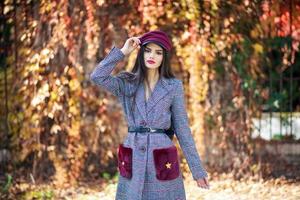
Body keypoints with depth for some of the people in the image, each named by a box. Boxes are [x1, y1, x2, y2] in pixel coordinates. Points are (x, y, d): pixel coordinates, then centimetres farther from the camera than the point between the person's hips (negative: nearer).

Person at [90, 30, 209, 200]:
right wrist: (123, 52, -6)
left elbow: (182, 129, 3)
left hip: (162, 161, -1)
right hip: (133, 161, 2)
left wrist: (197, 170, 0)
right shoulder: (127, 83, 5)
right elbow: (97, 76, -13)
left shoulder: (174, 86, 1)